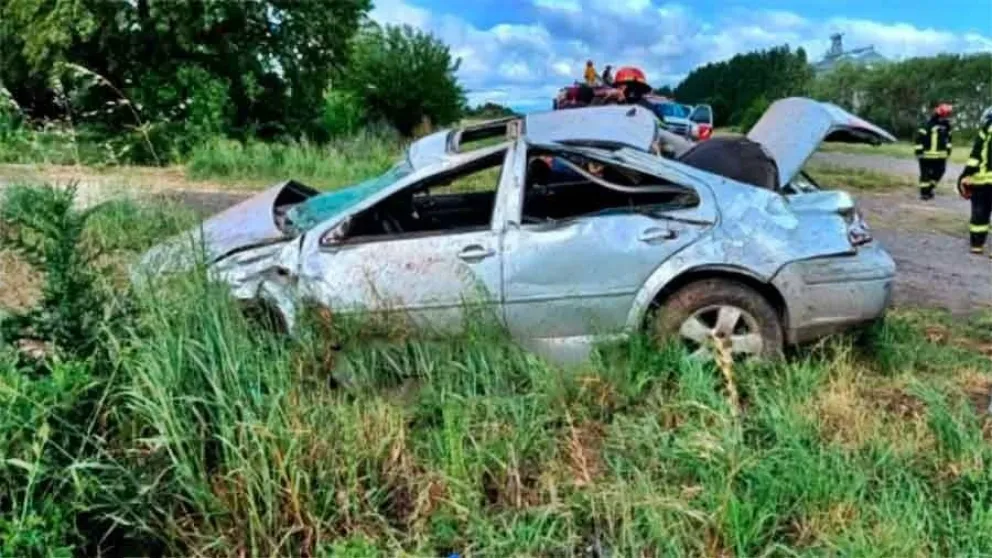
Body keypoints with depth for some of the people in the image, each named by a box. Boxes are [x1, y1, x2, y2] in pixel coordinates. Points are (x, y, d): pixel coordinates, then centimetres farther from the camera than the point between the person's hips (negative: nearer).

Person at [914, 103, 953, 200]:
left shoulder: (946, 125, 8)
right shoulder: (928, 124, -13)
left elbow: (948, 137, 23)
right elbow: (920, 137, -13)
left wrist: (948, 149, 22)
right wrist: (919, 150, -15)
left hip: (941, 155, 7)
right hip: (928, 154, -7)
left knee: (939, 171, 9)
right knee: (926, 174, -1)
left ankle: (929, 188, 26)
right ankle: (924, 192, 9)